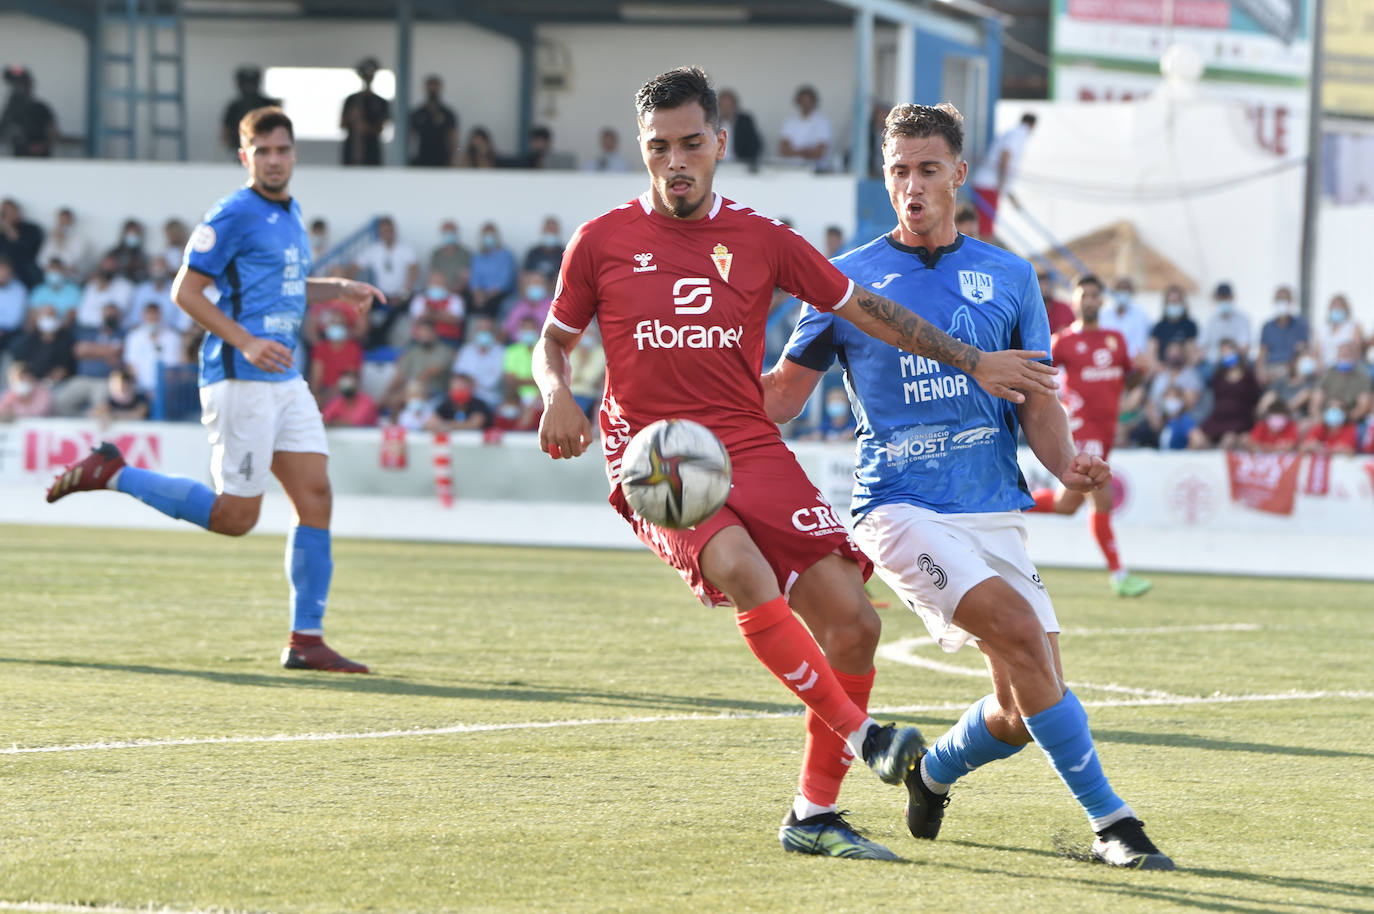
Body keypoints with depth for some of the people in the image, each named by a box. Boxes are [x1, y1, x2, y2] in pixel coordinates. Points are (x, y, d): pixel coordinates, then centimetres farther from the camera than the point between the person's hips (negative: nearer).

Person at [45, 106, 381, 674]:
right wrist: (246, 343, -21)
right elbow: (185, 292, -13)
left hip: (285, 380, 8)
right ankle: (111, 473, 8)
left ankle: (306, 641, 3)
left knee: (316, 498, 0)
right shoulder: (232, 215, -11)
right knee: (235, 517, -5)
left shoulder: (290, 213, 16)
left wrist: (338, 290, 15)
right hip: (240, 379, -8)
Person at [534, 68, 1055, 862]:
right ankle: (860, 734, -21)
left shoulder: (761, 240, 10)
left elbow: (865, 309, 16)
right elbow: (555, 341, 16)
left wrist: (972, 362, 15)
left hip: (752, 450, 3)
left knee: (853, 621, -7)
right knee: (744, 572, -34)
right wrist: (558, 396, -7)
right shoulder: (603, 242, 5)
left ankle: (815, 813, 7)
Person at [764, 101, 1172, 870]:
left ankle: (935, 771, 32)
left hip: (994, 511, 4)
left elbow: (1039, 403, 11)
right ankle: (1110, 820, -18)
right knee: (1020, 633, -25)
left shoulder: (1008, 278, 10)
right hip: (900, 509, -4)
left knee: (1025, 711, -1)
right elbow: (784, 394, 8)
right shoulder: (849, 279, 4)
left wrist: (1066, 464, -9)